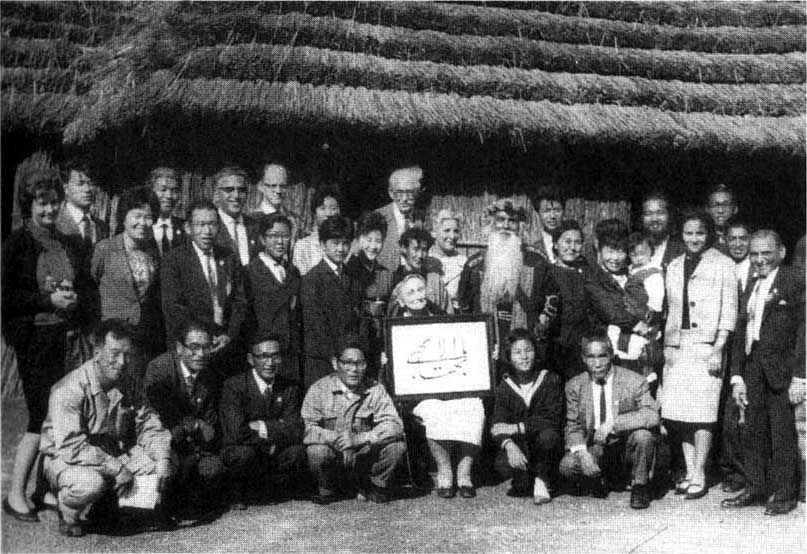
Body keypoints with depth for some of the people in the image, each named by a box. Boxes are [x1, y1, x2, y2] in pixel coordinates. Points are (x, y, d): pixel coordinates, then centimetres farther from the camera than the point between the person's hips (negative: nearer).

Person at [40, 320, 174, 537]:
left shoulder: (127, 385, -3)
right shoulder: (70, 390, -24)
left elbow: (148, 424, 0)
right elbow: (70, 447, -30)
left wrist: (163, 459, -19)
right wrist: (116, 468, -33)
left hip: (114, 454, 6)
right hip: (63, 459, -6)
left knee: (162, 464, -12)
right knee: (90, 483, -38)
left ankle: (107, 502, 9)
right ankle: (69, 516, -2)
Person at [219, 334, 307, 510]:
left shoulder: (290, 388, -1)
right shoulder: (233, 386, -13)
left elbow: (295, 431, -11)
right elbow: (237, 433, -24)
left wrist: (262, 427, -21)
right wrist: (277, 429, -17)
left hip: (274, 456, 3)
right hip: (237, 455, -3)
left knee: (298, 451, -24)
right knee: (243, 452, -35)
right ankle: (237, 494, -1)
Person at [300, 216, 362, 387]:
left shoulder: (351, 278, 14)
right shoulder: (312, 279, -5)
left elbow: (355, 320, 14)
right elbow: (314, 324, -10)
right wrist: (333, 357, -12)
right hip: (321, 362, -5)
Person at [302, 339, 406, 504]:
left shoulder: (375, 390, -3)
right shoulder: (319, 390, -8)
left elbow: (394, 424, -15)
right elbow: (308, 430, -17)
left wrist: (358, 439, -29)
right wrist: (337, 438, -33)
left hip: (365, 456, 1)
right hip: (333, 456, -1)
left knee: (396, 446, -23)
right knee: (317, 451, -33)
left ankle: (375, 487, 6)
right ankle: (327, 490, 1)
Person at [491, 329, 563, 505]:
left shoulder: (551, 380, -2)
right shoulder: (504, 387, 3)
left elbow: (553, 419, -13)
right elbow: (497, 426, -8)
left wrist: (517, 427, -20)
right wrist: (509, 444, -30)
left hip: (543, 448, -1)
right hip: (518, 446, 1)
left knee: (548, 435, -34)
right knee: (503, 465, -30)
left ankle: (541, 481, -9)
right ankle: (524, 483, 5)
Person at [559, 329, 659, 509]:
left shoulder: (633, 381, -13)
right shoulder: (575, 386, -2)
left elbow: (652, 415, -26)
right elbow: (573, 426, 2)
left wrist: (613, 424, -36)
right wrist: (581, 451, -19)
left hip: (627, 446, -2)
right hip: (594, 448, 2)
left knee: (643, 434, -34)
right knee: (567, 465, -25)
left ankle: (640, 485, -5)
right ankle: (602, 481, 9)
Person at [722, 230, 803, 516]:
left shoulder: (795, 281, -3)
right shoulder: (750, 291, 19)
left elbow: (802, 328, -10)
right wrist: (737, 377, 10)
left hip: (781, 371, -6)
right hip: (753, 373, 6)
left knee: (783, 435, 1)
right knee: (754, 434, 11)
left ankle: (784, 493, 12)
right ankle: (756, 489, 21)